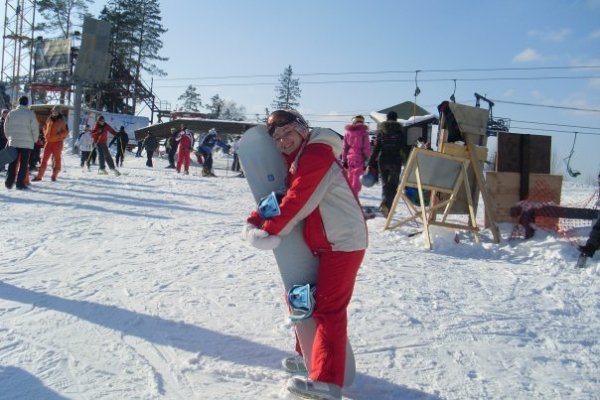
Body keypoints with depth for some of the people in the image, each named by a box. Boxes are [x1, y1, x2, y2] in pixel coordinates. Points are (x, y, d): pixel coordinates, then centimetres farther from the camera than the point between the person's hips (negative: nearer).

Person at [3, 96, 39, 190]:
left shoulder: (11, 113, 4)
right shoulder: (30, 114, -7)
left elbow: (6, 128, 9)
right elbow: (35, 129, -7)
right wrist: (34, 139, 8)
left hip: (13, 142, 3)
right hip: (27, 143, -3)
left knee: (12, 163, 11)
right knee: (24, 164, 2)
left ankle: (9, 182, 9)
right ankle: (20, 183, 0)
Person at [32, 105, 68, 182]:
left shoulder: (61, 121, -3)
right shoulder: (49, 119, 9)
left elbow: (65, 132, -4)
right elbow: (45, 128, 23)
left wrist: (58, 136, -18)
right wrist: (45, 135, 8)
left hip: (57, 142, -4)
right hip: (48, 141, 4)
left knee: (57, 159, 2)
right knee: (44, 159, 2)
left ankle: (54, 176, 11)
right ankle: (39, 176, 5)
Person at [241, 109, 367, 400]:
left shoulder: (315, 155, -17)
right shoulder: (296, 161, 15)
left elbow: (296, 201, -22)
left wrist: (268, 231, -17)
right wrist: (254, 222, -5)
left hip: (343, 243, -10)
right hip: (324, 243, 10)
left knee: (328, 309, -13)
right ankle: (309, 353, 36)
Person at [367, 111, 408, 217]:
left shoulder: (380, 131, 5)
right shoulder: (400, 131, 2)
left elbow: (376, 148, 1)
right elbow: (404, 148, 0)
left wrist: (371, 163, 2)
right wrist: (408, 162, 9)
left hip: (382, 161, 2)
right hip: (395, 161, -2)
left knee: (385, 184, 13)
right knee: (393, 185, -1)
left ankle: (385, 205, 9)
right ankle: (386, 205, -22)